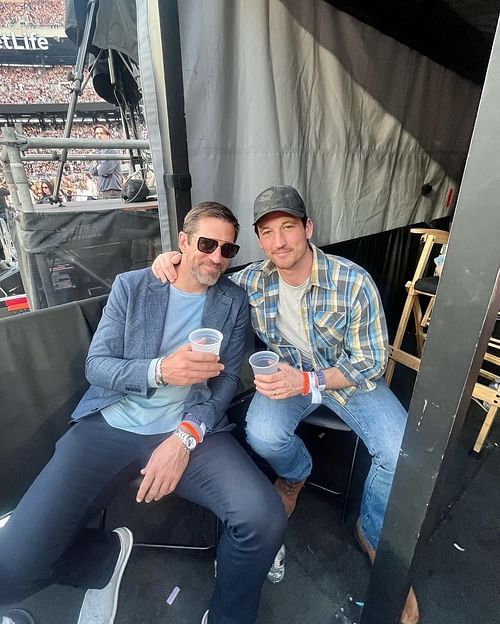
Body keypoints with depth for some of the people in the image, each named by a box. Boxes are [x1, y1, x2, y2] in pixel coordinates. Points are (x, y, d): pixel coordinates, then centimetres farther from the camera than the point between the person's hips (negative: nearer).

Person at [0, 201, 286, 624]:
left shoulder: (234, 301, 6)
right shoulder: (131, 286, 4)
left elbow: (226, 380, 1)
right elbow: (96, 365, 0)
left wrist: (185, 437, -15)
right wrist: (160, 370, -21)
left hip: (193, 429, 1)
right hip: (109, 426, 1)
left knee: (265, 520, -22)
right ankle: (107, 556, 21)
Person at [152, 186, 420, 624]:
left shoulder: (354, 283, -20)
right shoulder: (253, 281, -11)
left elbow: (371, 362, -16)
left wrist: (307, 382, -32)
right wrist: (174, 261, -17)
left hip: (351, 376, -1)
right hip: (289, 375, 2)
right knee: (262, 435, -28)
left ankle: (374, 536, 12)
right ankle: (296, 473, 12)